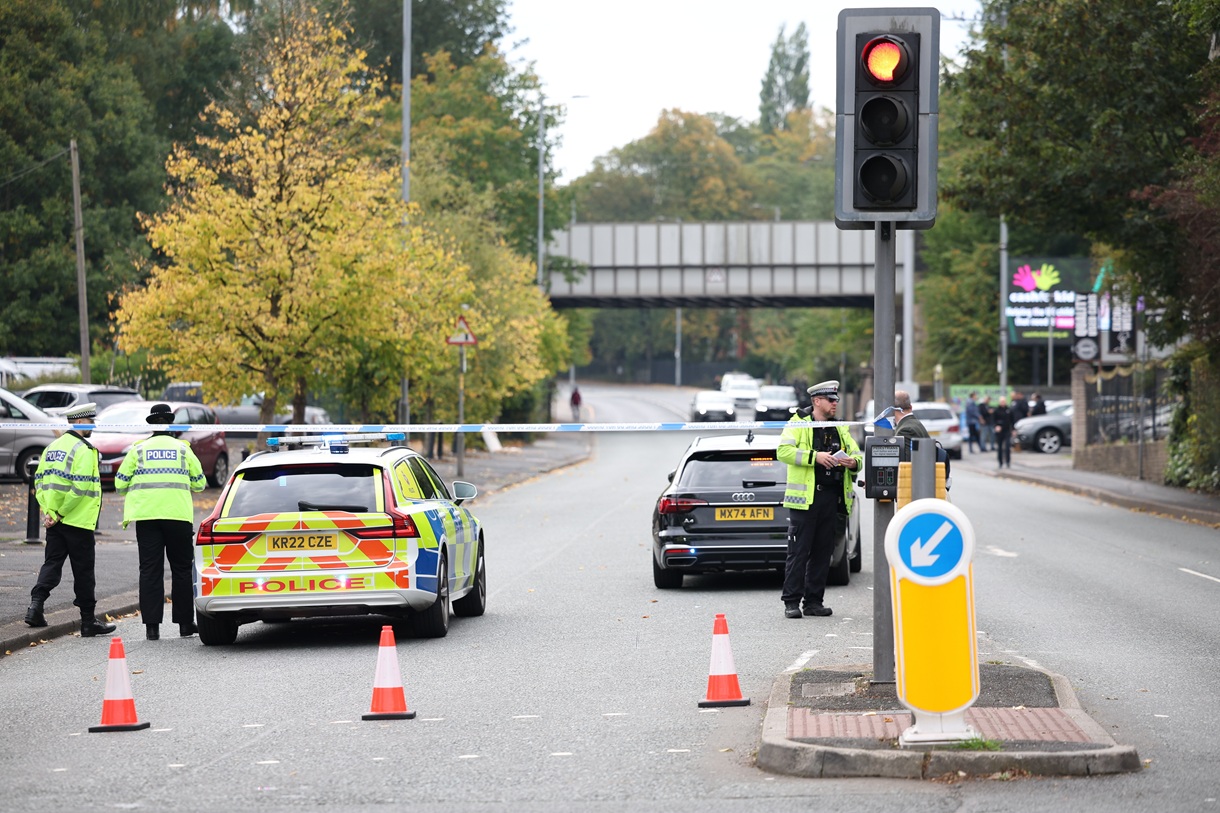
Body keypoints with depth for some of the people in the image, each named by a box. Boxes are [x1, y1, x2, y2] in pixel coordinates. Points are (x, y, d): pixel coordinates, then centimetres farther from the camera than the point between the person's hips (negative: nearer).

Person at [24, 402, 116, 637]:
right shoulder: (83, 450, -13)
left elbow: (40, 481, 10)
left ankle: (36, 605, -10)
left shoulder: (52, 447, 13)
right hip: (78, 521, -7)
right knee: (83, 571, 1)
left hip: (56, 522, 7)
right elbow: (79, 487, -22)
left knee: (51, 564, 9)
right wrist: (60, 513, -14)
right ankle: (88, 622, 7)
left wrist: (50, 510, 2)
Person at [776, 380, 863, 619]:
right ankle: (791, 602, -2)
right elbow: (783, 451, -13)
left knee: (823, 552, 7)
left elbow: (857, 453, 19)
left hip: (831, 498, 6)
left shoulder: (840, 428, 18)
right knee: (798, 551, -6)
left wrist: (854, 462, -5)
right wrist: (815, 456, -21)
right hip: (805, 496, -6)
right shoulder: (799, 424, -1)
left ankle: (814, 601, 13)